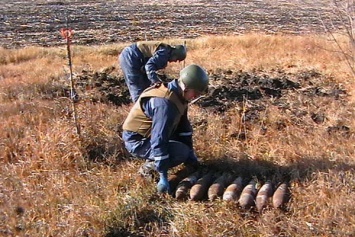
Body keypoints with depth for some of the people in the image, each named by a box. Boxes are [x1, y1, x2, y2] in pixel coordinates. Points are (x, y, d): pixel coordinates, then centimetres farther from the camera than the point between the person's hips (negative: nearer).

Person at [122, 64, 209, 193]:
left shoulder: (177, 95, -1)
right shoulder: (165, 103, -32)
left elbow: (184, 127, 7)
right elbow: (159, 140, -34)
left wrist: (192, 157, 8)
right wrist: (163, 176, -31)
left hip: (150, 134, 9)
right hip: (137, 141, -9)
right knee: (181, 152, -22)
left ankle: (153, 160, 9)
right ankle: (148, 167, -6)